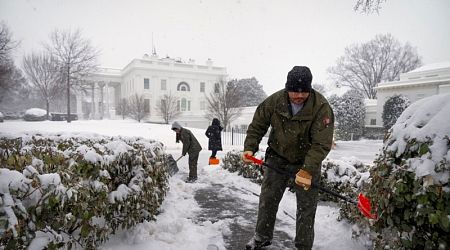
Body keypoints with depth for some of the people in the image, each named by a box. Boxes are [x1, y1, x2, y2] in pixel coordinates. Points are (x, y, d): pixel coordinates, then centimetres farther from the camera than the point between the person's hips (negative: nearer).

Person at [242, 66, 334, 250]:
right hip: (277, 158, 3)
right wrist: (250, 148, -17)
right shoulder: (274, 101, -15)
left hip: (307, 161, -2)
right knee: (267, 200, 12)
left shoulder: (322, 107, -23)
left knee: (306, 208, 5)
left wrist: (307, 170, -35)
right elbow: (257, 126, -3)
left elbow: (322, 144, -26)